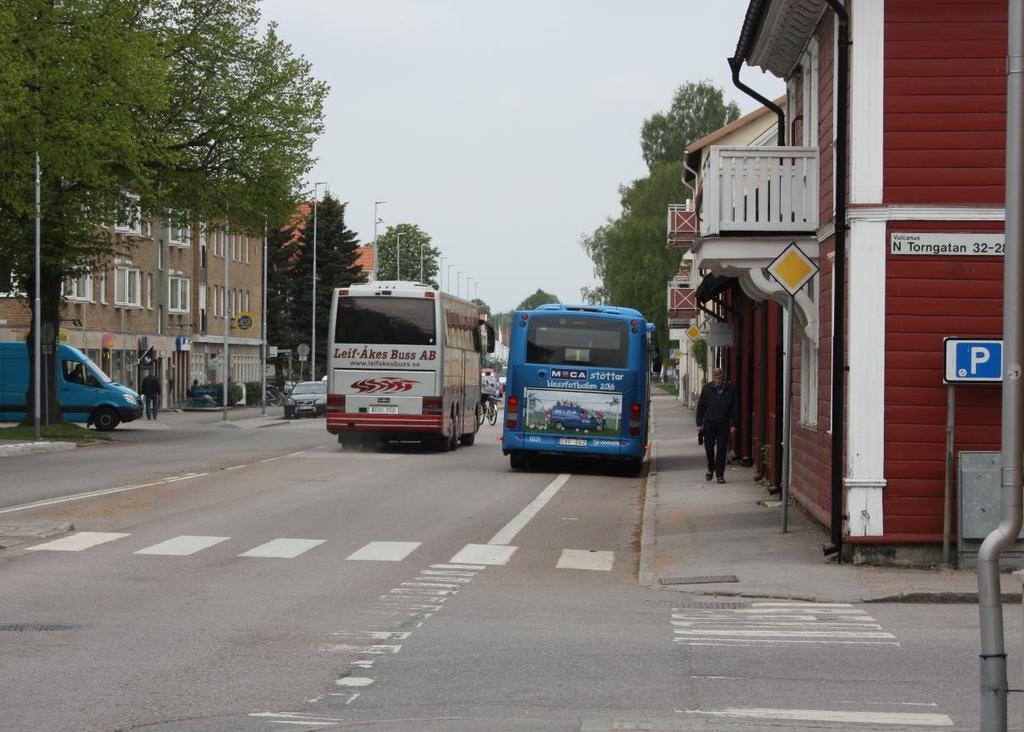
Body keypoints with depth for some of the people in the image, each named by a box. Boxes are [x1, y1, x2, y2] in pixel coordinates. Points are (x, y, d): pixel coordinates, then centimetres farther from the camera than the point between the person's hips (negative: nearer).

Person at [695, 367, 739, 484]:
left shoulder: (730, 389, 0)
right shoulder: (707, 388, 2)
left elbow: (735, 408, 3)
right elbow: (700, 407, 6)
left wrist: (733, 424, -2)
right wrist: (699, 423, 1)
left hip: (723, 423, -1)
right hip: (709, 423, 1)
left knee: (721, 449, 0)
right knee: (709, 447, 2)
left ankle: (720, 474, 6)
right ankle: (710, 468, 27)